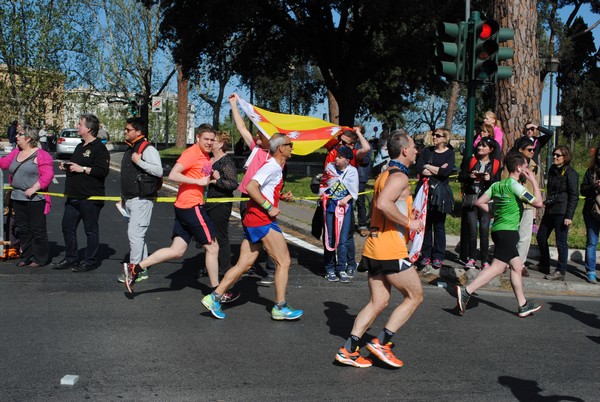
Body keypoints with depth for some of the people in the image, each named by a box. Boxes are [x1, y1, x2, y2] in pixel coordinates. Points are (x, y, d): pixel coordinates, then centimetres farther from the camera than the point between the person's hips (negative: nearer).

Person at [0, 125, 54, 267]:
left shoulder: (41, 155, -11)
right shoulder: (15, 152, 14)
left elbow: (47, 175, -17)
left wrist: (33, 189, -22)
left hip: (35, 198, -8)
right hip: (17, 197, 8)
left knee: (38, 229, 0)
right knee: (22, 229, 13)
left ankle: (39, 259, 8)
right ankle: (26, 257, 23)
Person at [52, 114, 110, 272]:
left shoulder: (99, 148, -12)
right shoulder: (80, 147, 19)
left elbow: (103, 171, -22)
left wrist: (82, 169, -20)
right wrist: (66, 166, 12)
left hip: (90, 198, -10)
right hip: (73, 196, 10)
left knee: (91, 230, 1)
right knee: (68, 227, 12)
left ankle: (90, 261, 10)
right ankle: (70, 259, 23)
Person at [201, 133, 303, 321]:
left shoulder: (274, 166, 19)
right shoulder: (273, 167, -12)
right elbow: (250, 187, -23)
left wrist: (280, 197, 19)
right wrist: (269, 208, -20)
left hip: (252, 221, 10)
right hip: (262, 221, -10)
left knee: (244, 264, 9)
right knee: (283, 262, -2)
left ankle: (214, 298, 8)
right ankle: (280, 307, 4)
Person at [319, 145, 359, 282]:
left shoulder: (352, 171, -1)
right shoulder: (330, 167, 2)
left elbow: (354, 191, 1)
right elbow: (323, 183, 15)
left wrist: (346, 199, -14)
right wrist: (322, 193, 0)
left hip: (345, 208, -1)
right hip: (330, 206, 1)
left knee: (343, 240, -2)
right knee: (329, 239, 3)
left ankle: (342, 269, 5)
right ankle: (330, 270, 11)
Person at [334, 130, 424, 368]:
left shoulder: (384, 175, 19)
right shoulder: (400, 177, -12)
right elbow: (383, 204, -29)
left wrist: (407, 213, 22)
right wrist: (408, 222, -19)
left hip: (374, 248, 9)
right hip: (391, 250, -9)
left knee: (378, 302, 11)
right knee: (415, 296, 4)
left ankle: (348, 349, 7)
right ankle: (382, 342, 2)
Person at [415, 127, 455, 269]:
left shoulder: (449, 153, 2)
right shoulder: (427, 151, 9)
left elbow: (446, 171, -15)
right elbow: (418, 168, -6)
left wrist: (428, 167, -7)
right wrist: (437, 170, -12)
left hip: (440, 193, -2)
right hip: (425, 190, 2)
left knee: (439, 226, 3)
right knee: (425, 224, 3)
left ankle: (438, 257, 10)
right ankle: (426, 255, 12)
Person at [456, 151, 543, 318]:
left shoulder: (497, 185, 10)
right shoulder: (514, 185, -12)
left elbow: (479, 202, 9)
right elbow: (538, 203, -13)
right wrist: (534, 181, -4)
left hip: (498, 229, 9)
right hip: (507, 232, -9)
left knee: (517, 266, 13)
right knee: (497, 267, -10)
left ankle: (523, 305, 20)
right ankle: (466, 291, -15)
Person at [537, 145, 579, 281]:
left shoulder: (570, 173, -10)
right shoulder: (552, 170, 12)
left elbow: (574, 196, -12)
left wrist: (569, 216, -16)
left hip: (561, 212, -8)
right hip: (550, 210, 8)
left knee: (561, 242, -3)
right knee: (541, 237, 14)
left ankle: (560, 272, 5)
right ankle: (544, 266, 30)